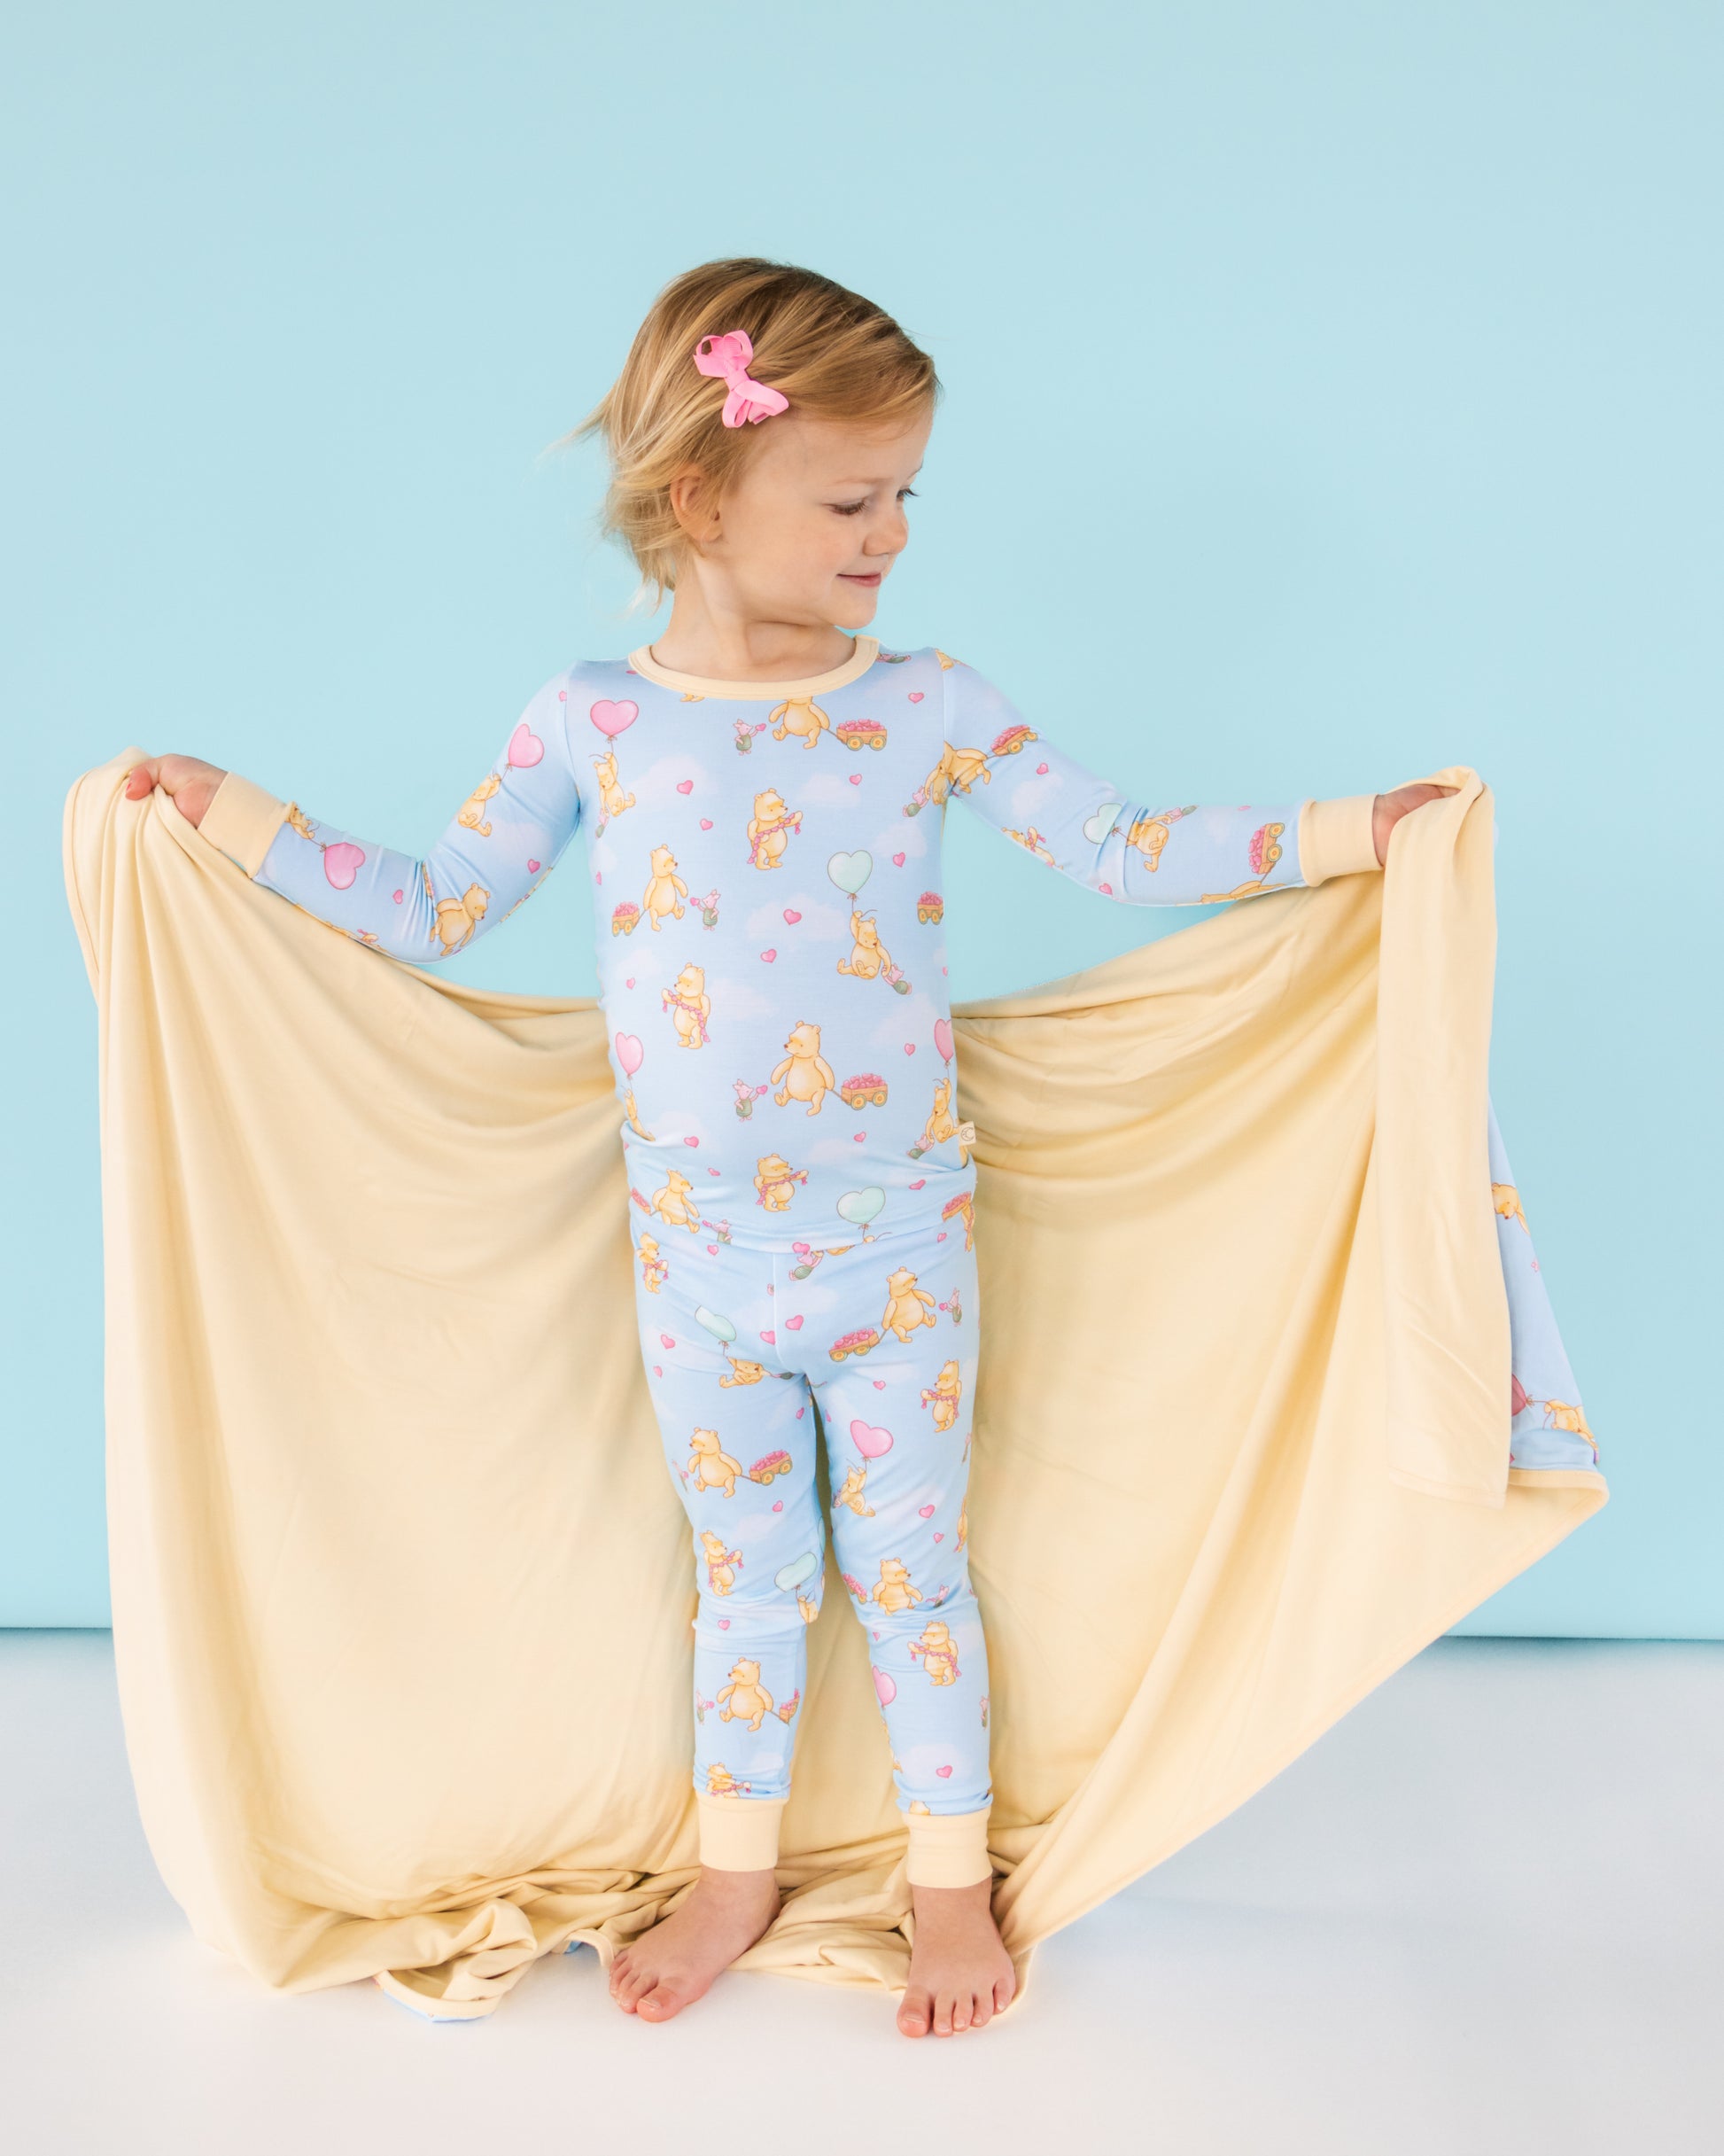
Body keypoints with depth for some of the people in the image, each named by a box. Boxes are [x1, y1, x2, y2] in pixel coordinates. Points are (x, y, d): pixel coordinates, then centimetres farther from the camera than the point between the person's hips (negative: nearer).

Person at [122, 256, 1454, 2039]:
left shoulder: (928, 707, -7)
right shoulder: (590, 720, -5)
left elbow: (1127, 849, -8)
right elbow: (436, 909, 2)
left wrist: (1359, 830, -11)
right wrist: (227, 815, 2)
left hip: (900, 1254, -1)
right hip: (698, 1261, 1)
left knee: (908, 1567, 12)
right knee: (745, 1573, 17)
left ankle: (949, 1875, 32)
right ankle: (735, 1871, 37)